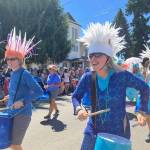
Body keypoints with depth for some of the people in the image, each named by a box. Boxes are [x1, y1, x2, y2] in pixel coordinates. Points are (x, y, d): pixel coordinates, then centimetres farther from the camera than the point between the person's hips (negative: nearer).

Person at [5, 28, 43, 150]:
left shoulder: (25, 74, -17)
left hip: (22, 114, -8)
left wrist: (22, 101, -24)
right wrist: (10, 104, 10)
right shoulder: (13, 74, 6)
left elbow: (39, 92, -22)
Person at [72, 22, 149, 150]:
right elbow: (75, 96, 2)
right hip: (94, 131, 2)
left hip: (118, 132, -2)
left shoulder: (122, 76, -17)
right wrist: (79, 109, -17)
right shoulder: (87, 78, -10)